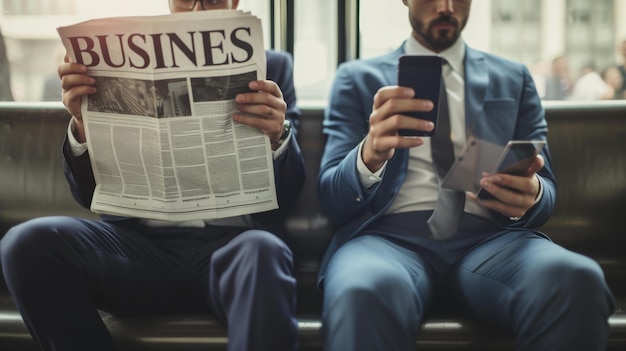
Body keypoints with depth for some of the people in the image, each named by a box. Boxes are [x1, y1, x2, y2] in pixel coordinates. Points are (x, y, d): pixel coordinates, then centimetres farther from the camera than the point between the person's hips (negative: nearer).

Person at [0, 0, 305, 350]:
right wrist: (82, 122, -10)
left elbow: (286, 195, 6)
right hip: (144, 243, 3)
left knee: (263, 253, -37)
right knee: (29, 243, -24)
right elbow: (93, 195, 10)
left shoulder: (271, 68, 12)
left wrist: (279, 135, -17)